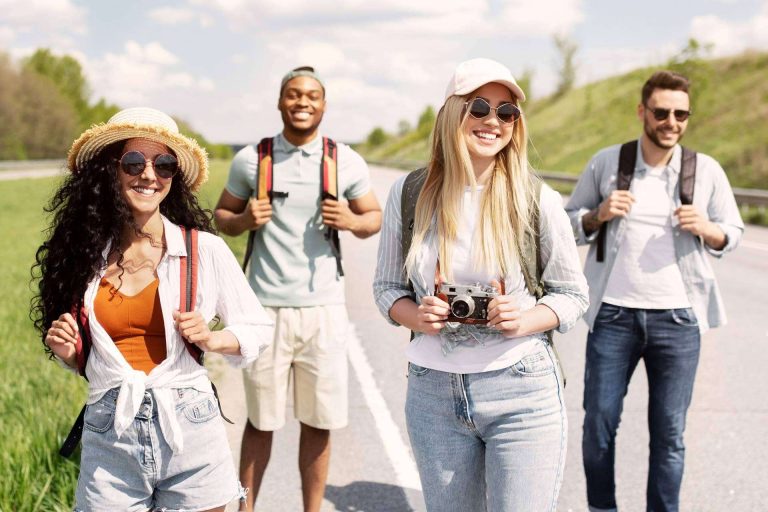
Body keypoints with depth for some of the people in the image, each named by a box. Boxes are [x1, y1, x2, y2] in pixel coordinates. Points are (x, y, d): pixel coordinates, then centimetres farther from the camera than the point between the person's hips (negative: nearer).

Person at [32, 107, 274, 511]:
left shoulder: (204, 250, -4)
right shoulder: (85, 254, 3)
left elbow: (258, 328, 5)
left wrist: (211, 340, -12)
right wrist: (66, 352, -5)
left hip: (189, 433, -1)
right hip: (108, 438, 2)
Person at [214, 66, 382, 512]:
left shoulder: (346, 161, 3)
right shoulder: (251, 159, 2)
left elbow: (375, 218, 12)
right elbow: (222, 216, 11)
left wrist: (351, 221, -10)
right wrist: (244, 220, -11)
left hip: (324, 307, 1)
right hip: (266, 307, 0)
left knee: (319, 422, 6)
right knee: (261, 421, 9)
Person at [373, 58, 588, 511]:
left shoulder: (538, 200, -5)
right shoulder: (410, 194, 0)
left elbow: (573, 294, 4)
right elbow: (387, 287, 9)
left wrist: (526, 321, -15)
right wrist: (414, 316, -12)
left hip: (522, 392, -2)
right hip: (433, 392, 2)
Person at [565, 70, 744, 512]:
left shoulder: (707, 171, 2)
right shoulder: (606, 162, 2)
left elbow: (734, 233, 10)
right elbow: (570, 224, 10)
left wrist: (706, 229, -12)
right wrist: (598, 215, -11)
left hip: (678, 318, 0)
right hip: (613, 314, 0)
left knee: (669, 433, 5)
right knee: (599, 422, 6)